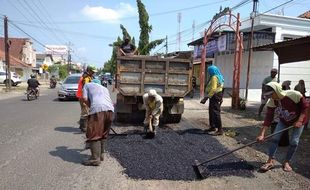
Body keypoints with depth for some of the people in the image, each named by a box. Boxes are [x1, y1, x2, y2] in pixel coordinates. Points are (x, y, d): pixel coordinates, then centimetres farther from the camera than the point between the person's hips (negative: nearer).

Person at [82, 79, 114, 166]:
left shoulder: (88, 85, 26)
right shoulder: (105, 88, 39)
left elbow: (85, 98, 12)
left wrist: (90, 107, 25)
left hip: (98, 108, -6)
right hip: (110, 109, 6)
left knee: (94, 134, -2)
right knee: (103, 133, 18)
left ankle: (95, 159, -4)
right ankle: (101, 154, 26)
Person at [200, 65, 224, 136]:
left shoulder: (214, 77, -15)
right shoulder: (218, 77, 17)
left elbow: (213, 89, -24)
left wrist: (207, 97, -22)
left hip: (215, 97, -11)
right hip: (216, 96, 11)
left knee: (215, 113, -9)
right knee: (212, 112, 17)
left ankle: (220, 130, -6)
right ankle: (213, 127, 27)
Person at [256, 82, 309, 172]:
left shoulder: (294, 95, -34)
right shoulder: (271, 102, -22)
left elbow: (305, 106, -19)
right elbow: (268, 118, -23)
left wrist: (299, 121, -27)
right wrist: (262, 134, -29)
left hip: (298, 120, -3)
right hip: (283, 121, 3)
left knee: (294, 142, -7)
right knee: (274, 138, -8)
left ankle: (286, 162, 13)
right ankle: (270, 161, 1)